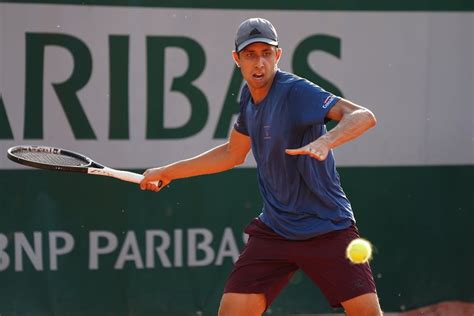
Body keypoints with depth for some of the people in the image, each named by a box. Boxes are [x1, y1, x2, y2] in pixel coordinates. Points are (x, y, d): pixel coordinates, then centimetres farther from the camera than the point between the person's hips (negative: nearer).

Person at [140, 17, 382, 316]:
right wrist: (166, 173, 26)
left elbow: (364, 117, -30)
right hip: (274, 231, 6)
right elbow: (233, 154, 23)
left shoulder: (296, 92, -17)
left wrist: (325, 141, -48)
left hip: (327, 228, -5)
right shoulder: (249, 96, 5)